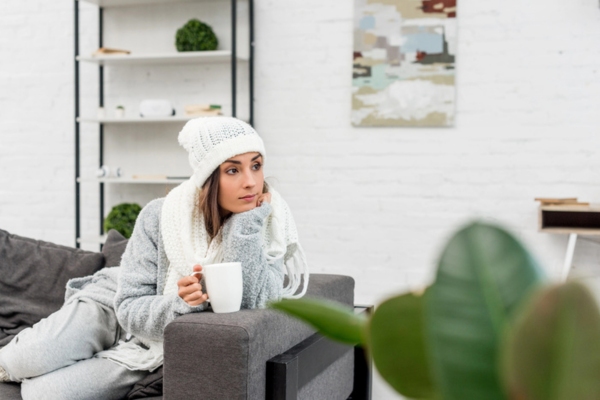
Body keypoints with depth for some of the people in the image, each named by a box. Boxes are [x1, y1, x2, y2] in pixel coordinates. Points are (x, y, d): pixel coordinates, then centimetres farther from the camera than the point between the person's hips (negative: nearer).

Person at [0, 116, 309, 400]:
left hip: (162, 352, 0)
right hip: (114, 307, 0)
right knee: (30, 361, -25)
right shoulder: (160, 217, -20)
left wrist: (248, 224, -35)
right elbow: (130, 308, -16)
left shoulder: (271, 225, -19)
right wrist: (180, 304, -37)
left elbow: (249, 309, -29)